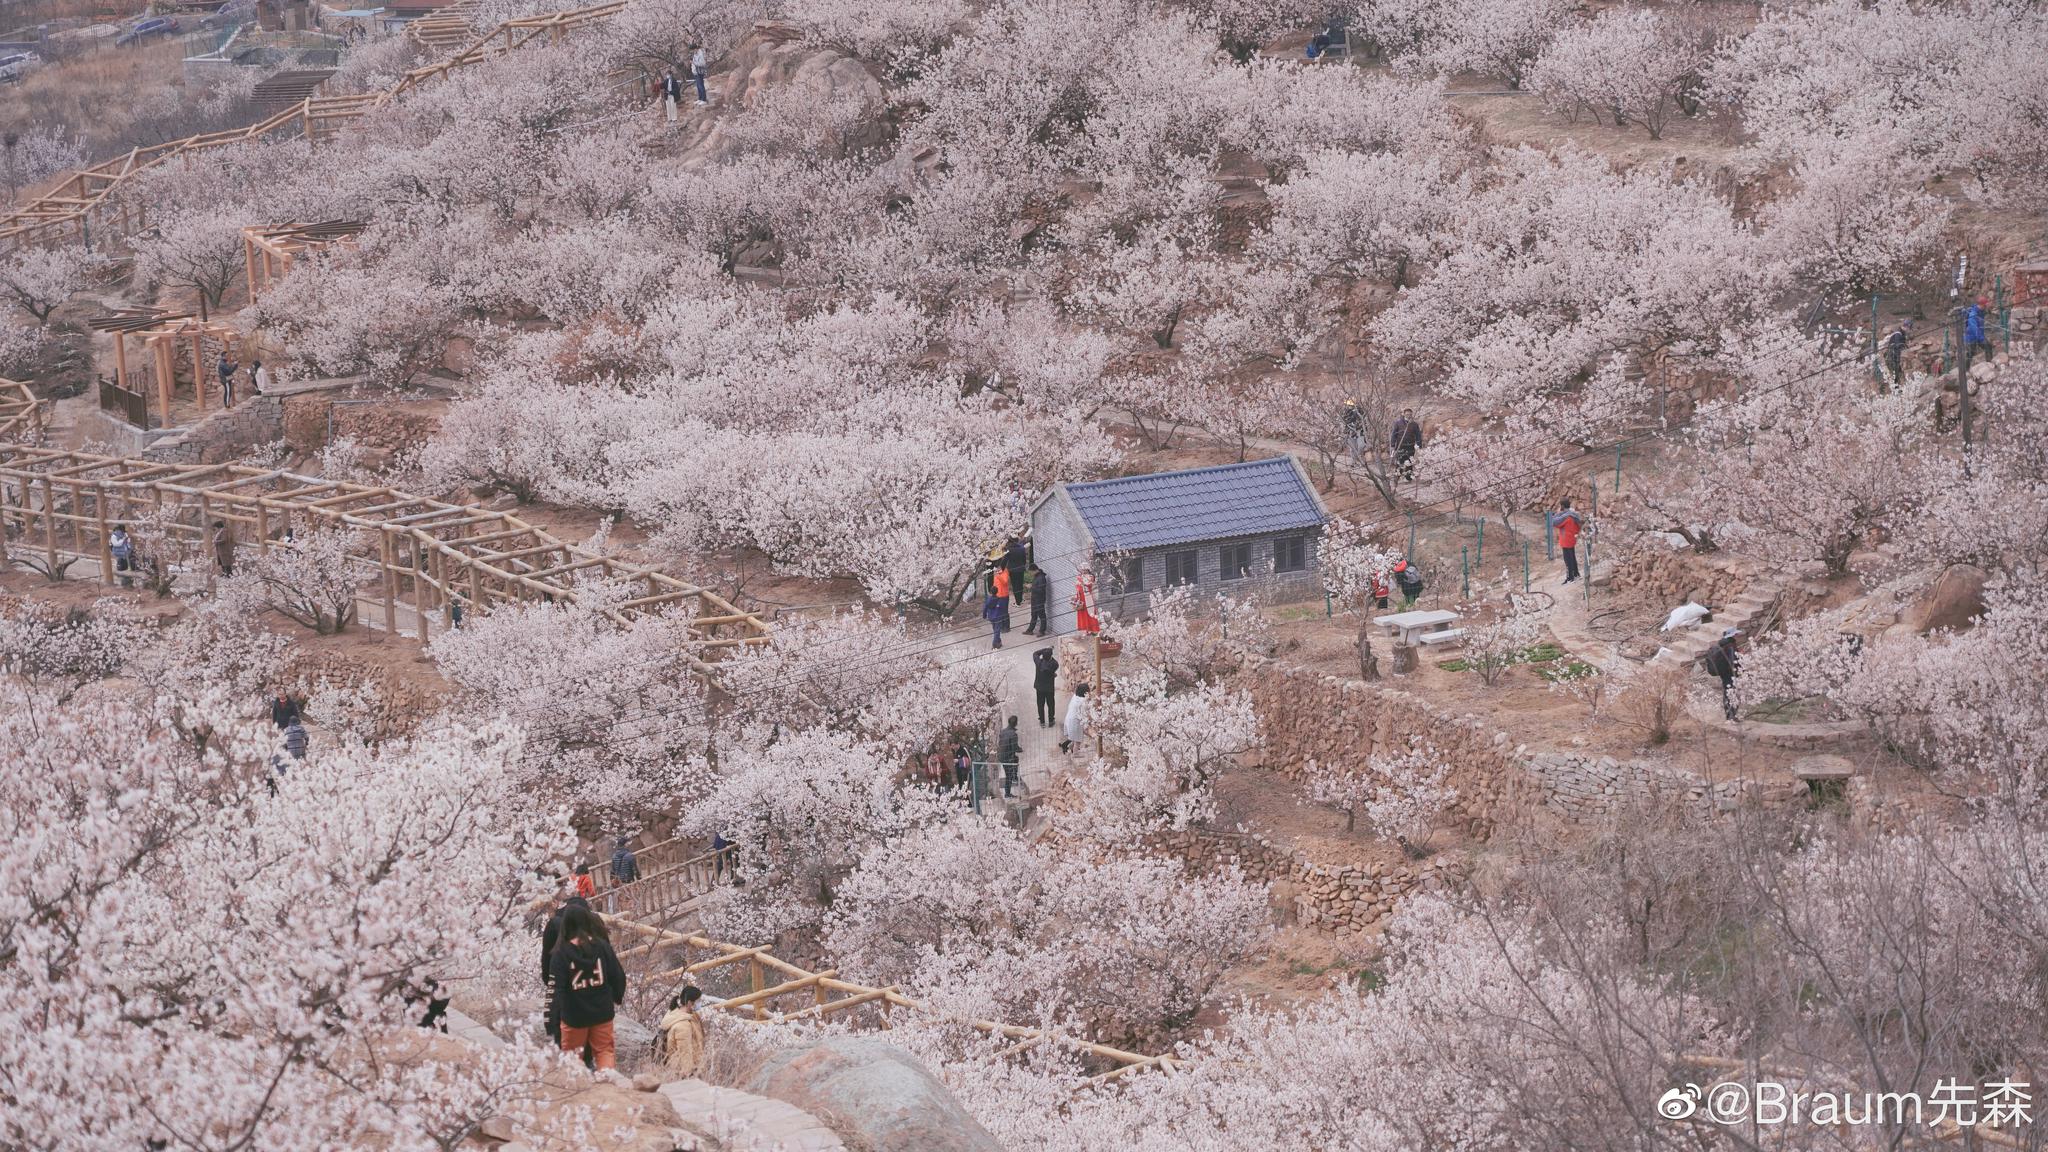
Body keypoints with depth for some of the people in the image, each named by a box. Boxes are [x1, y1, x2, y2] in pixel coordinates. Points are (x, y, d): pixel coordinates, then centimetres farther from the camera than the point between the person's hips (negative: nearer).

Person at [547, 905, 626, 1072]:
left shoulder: (560, 953, -14)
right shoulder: (602, 946, -6)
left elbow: (556, 985, -16)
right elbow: (618, 975, 0)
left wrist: (556, 1008, -7)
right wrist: (617, 998, 16)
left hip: (574, 1014, -2)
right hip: (602, 1012, 2)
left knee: (571, 1052, 16)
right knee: (604, 1048, 12)